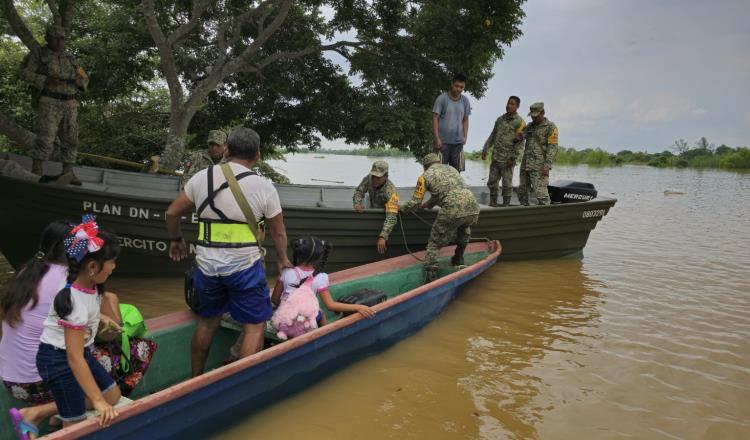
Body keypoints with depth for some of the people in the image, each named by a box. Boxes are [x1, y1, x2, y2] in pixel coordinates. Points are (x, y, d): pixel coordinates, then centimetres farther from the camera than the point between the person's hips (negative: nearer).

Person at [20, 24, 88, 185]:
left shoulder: (70, 59, 16)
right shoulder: (37, 54, 3)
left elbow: (84, 80, 17)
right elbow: (25, 74, -7)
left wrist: (80, 82, -8)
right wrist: (47, 80, -23)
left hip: (69, 105, 5)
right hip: (49, 104, -5)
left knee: (70, 140, 0)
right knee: (45, 139, -15)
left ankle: (67, 174, 5)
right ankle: (36, 173, -9)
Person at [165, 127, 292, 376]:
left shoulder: (202, 177, 3)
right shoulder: (264, 187, -6)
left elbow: (172, 213, 11)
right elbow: (279, 233, 2)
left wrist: (176, 239, 29)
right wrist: (282, 259, 20)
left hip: (207, 264, 5)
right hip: (244, 265, -4)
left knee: (207, 321, 22)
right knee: (255, 327, 7)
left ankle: (195, 380, 35)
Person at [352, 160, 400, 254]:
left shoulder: (391, 191, -36)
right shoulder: (369, 178, -20)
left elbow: (391, 218, -43)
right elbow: (358, 191, -6)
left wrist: (382, 237, -53)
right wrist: (357, 203, -28)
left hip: (385, 215, -6)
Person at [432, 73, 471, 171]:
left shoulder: (465, 101, 7)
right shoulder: (442, 98, -5)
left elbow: (465, 120, 14)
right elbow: (435, 118, -6)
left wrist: (465, 137, 3)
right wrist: (437, 138, -12)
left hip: (458, 142, 4)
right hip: (443, 141, -4)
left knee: (456, 170, 5)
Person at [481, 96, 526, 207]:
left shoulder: (520, 122, -6)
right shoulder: (500, 119, 13)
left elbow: (520, 142, -11)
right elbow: (492, 136, 19)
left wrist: (513, 158, -15)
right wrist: (485, 150, 14)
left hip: (507, 159, -6)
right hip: (495, 157, 6)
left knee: (507, 184, 1)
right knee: (492, 182, 9)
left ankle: (505, 206, 9)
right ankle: (492, 205, 20)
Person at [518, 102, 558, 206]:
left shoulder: (551, 127, -2)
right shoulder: (530, 126, 17)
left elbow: (552, 147, -9)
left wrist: (547, 165, -18)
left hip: (539, 166, -7)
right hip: (525, 165, 7)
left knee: (540, 191, -14)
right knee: (522, 190, 9)